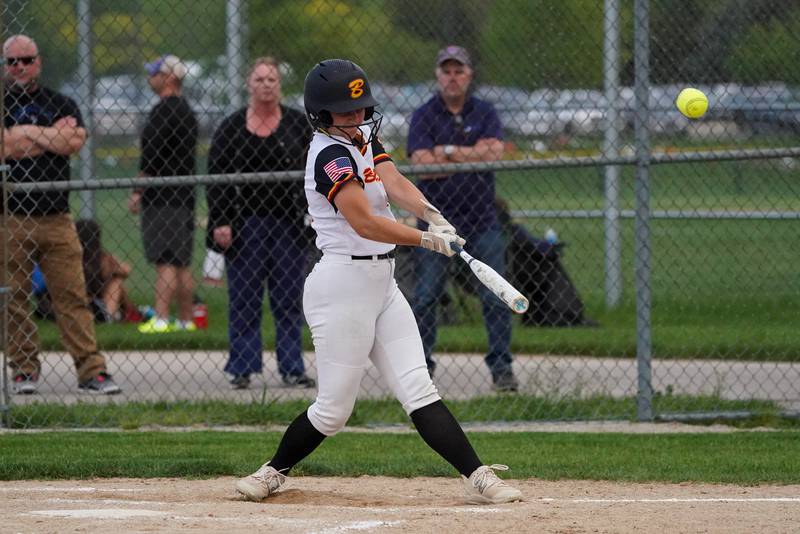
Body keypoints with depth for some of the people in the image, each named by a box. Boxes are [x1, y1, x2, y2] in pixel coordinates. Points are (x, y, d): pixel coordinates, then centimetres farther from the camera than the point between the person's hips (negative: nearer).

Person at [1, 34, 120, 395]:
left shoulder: (60, 104, 14)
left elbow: (74, 142, -4)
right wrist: (53, 134, -2)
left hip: (56, 217, 1)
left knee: (72, 297, -3)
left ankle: (91, 370, -5)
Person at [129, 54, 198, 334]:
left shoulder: (163, 110, -12)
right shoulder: (186, 110, 17)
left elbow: (152, 156, -17)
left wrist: (138, 192, -11)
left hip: (162, 196, -9)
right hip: (184, 194, 9)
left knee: (165, 261, -14)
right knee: (181, 263, 11)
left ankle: (160, 319, -19)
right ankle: (185, 320, 12)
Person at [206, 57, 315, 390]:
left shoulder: (298, 124, 8)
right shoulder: (231, 128, 4)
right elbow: (216, 178, 2)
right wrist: (220, 222, -7)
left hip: (288, 222, 1)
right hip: (245, 222, -1)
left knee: (289, 299, 3)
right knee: (244, 300, 0)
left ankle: (292, 368, 7)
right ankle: (243, 369, 4)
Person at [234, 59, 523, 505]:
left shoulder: (364, 138, 12)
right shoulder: (331, 155, -15)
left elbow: (394, 182, -5)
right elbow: (364, 222, -24)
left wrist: (431, 213, -24)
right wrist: (429, 240, -27)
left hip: (382, 284, 8)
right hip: (344, 286, -8)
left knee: (419, 391, -2)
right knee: (334, 409, 0)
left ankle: (478, 477, -12)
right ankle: (275, 471, 22)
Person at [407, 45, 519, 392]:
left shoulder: (484, 114, 7)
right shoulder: (424, 116, 2)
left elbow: (494, 153, -10)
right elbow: (422, 165, -13)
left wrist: (448, 151, -11)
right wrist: (473, 154, -12)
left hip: (480, 217, 1)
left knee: (495, 296, -3)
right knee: (425, 297, -2)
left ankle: (501, 365, 3)